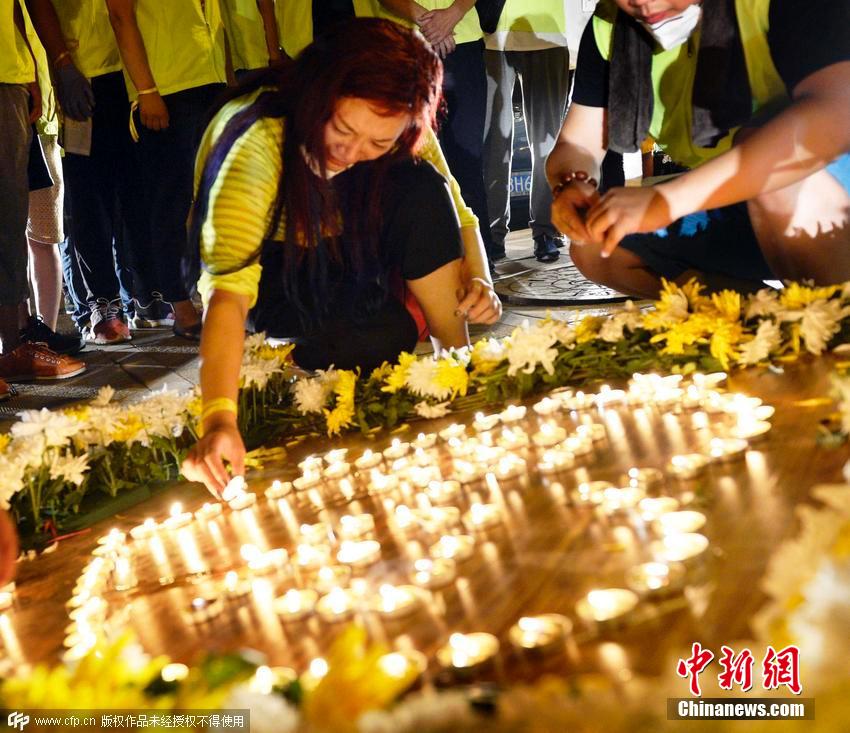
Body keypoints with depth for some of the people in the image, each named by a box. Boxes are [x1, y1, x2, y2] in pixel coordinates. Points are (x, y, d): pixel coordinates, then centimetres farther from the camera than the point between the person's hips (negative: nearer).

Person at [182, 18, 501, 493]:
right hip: (274, 277, -5)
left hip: (342, 266, 5)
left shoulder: (401, 137, -20)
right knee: (388, 338, -32)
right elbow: (228, 289, -43)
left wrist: (476, 283, -29)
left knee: (421, 191, -23)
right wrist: (219, 418, -55)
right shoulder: (257, 142, -34)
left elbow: (450, 218, -8)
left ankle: (457, 361, -14)